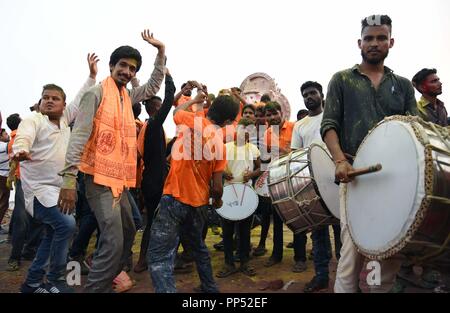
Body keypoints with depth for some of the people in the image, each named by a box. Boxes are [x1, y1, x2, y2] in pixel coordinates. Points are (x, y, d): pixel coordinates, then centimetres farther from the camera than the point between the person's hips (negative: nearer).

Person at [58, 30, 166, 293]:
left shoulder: (128, 96, 14)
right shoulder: (97, 93, -7)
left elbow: (154, 86, 25)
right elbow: (79, 134, -14)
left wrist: (161, 51, 14)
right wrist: (69, 178, -21)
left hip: (120, 179, 9)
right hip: (100, 178, -8)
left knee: (128, 233, 17)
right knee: (113, 241, -16)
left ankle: (104, 284, 32)